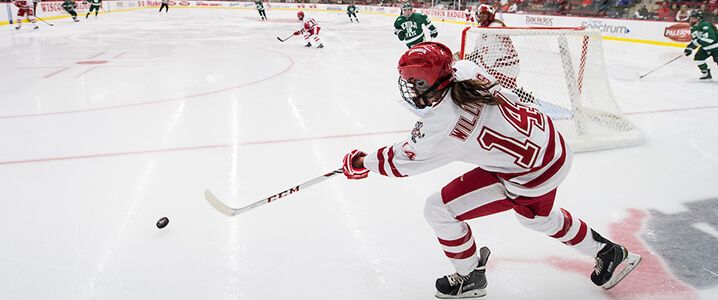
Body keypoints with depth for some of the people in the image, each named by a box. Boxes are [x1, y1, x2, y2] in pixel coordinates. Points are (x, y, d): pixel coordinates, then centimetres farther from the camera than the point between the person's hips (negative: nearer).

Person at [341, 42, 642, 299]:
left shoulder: (442, 125, -29)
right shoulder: (465, 69, -9)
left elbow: (401, 160, -14)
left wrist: (360, 162, 2)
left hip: (531, 175, -9)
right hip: (549, 139, 9)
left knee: (438, 209, -2)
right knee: (537, 216, 36)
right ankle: (609, 253, 51)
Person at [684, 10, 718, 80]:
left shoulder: (705, 25, -26)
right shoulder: (694, 28, 5)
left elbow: (710, 38, -35)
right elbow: (695, 40, 14)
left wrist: (699, 41, -36)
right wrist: (689, 48, 3)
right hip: (706, 47, 9)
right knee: (698, 57, 3)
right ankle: (706, 74, 15)